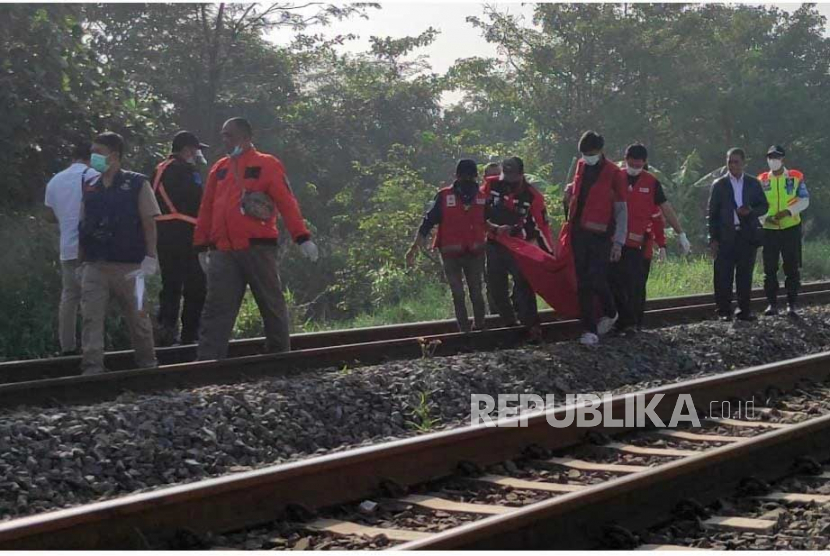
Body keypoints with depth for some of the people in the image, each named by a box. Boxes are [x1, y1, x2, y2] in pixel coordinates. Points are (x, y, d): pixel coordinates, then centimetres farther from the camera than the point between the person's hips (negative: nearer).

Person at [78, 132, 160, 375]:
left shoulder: (137, 184, -1)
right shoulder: (90, 188, 11)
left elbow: (149, 223, -3)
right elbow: (84, 226, 14)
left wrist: (150, 257, -9)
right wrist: (82, 259, 9)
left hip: (128, 266, -3)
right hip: (94, 266, 4)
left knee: (137, 316, 7)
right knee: (91, 317, -6)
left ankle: (148, 364, 23)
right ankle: (92, 368, -4)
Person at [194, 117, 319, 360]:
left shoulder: (267, 165, 0)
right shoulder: (219, 169, 17)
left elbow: (287, 203, -7)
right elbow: (206, 209, 17)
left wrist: (302, 237, -15)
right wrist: (202, 246, 13)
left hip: (258, 248, -4)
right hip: (223, 252, 4)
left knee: (272, 304, 6)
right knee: (216, 308, 0)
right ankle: (207, 360, 0)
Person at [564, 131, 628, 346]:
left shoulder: (614, 173, -6)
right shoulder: (581, 166, 11)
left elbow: (621, 210, -5)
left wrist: (618, 242, -9)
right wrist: (570, 190, 6)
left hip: (600, 235, -5)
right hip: (579, 232, 5)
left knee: (597, 280, -11)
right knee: (583, 283, 3)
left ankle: (610, 313, 18)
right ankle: (590, 330, 8)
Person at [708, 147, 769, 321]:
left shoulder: (753, 184, 10)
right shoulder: (719, 185, 5)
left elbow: (764, 206, 13)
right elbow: (712, 213, 3)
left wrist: (751, 211, -9)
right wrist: (713, 239, -4)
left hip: (748, 235, 2)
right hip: (726, 237, -2)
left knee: (745, 275, 4)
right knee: (724, 276, -3)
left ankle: (744, 310, 10)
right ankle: (724, 311, 3)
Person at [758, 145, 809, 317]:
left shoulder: (796, 177, 1)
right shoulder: (762, 180, 7)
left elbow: (804, 200, -1)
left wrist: (788, 211, -16)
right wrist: (765, 217, -13)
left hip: (791, 228, -2)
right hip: (769, 230, 2)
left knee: (792, 268, 0)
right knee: (770, 269, 2)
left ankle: (791, 304, 6)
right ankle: (772, 304, 9)